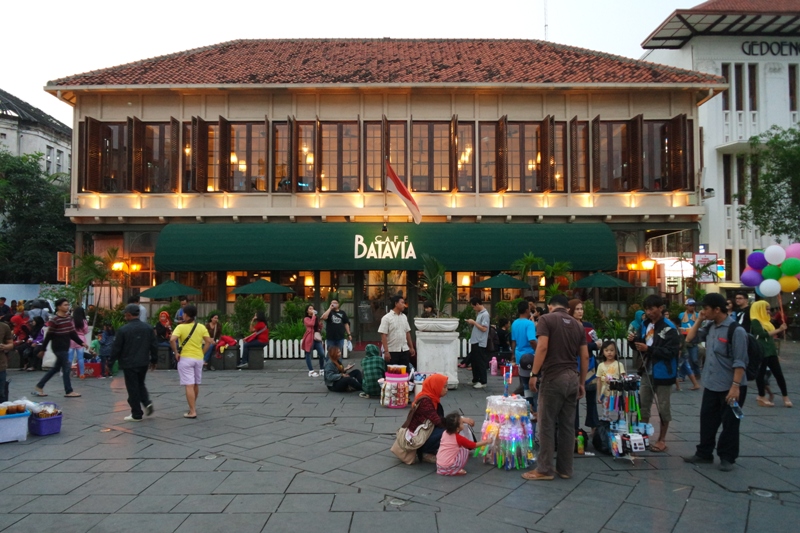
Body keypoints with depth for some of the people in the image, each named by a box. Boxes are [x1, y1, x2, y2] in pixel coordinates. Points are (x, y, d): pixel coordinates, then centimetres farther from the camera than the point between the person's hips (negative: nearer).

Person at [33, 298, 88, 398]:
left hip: (65, 347, 8)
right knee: (66, 368, -3)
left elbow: (72, 333, 12)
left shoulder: (69, 318, 9)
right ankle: (69, 391, 5)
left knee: (56, 368, 15)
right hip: (59, 347, -8)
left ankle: (39, 387, 26)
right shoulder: (54, 319, -14)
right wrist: (43, 349, -9)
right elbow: (49, 335, -13)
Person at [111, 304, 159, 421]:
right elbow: (154, 345, 6)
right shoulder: (148, 328, 1)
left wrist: (111, 362, 4)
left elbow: (116, 348, -9)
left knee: (133, 389, 4)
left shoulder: (123, 330, -13)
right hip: (143, 363, 5)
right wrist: (154, 360, 17)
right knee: (140, 384, 23)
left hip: (129, 364, -5)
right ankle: (147, 402, 1)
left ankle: (136, 414, 9)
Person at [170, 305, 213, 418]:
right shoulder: (201, 327, 3)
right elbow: (209, 341, -4)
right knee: (196, 384, 19)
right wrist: (202, 353, 4)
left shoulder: (181, 327, -8)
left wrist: (176, 352, -11)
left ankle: (192, 412, -6)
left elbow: (172, 339, -22)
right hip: (199, 358, 4)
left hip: (185, 358, -4)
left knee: (189, 386, -4)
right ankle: (193, 406, 36)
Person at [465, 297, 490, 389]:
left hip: (480, 342, -9)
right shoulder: (479, 313, 14)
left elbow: (484, 328, -20)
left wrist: (474, 322, -15)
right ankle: (475, 380, 24)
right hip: (475, 341, 9)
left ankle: (483, 382, 3)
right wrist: (472, 323, 5)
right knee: (474, 362, 14)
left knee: (480, 362, -4)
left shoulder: (485, 314, -14)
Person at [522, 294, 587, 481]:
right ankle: (565, 469, 18)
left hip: (553, 377, -6)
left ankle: (544, 469, 7)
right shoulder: (578, 324, 13)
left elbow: (542, 348, -16)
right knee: (567, 425, 11)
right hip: (572, 378, 6)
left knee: (547, 425, 1)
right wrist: (582, 382, 16)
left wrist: (534, 374, -11)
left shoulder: (546, 319, -3)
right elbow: (585, 357, 10)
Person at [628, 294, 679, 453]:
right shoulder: (645, 324, 5)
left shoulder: (669, 328, -17)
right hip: (647, 371, 7)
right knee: (642, 405, 12)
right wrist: (634, 340, -7)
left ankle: (662, 439, 20)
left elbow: (672, 352, -23)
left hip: (663, 374, -7)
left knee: (663, 407, 7)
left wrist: (648, 349, -28)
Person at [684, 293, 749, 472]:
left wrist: (735, 386, -22)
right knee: (707, 420, 14)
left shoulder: (736, 330, -18)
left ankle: (727, 458, 20)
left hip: (730, 387, -7)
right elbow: (690, 338, 12)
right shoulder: (709, 326, 4)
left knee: (729, 423, 7)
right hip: (711, 384, 7)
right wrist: (699, 320, 1)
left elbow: (740, 362, -19)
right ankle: (704, 453, 26)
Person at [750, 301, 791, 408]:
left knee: (779, 374, 7)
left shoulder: (765, 321, 17)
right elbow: (763, 334, -22)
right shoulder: (755, 321, -12)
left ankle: (785, 397, 13)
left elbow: (772, 334, 23)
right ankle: (762, 397, 8)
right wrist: (778, 330, -16)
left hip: (771, 351, 9)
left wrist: (781, 330, 8)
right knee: (761, 373, 0)